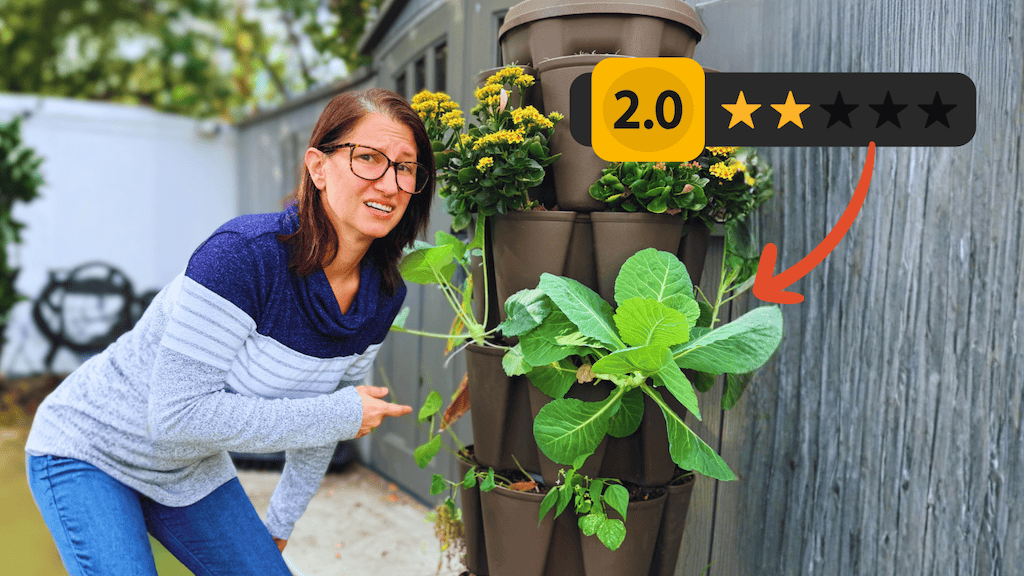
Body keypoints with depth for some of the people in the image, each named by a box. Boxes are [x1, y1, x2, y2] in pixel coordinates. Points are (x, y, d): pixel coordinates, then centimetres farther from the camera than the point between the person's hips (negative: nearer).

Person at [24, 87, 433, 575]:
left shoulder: (381, 296, -11)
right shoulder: (244, 253, -33)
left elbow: (318, 414, 4)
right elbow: (175, 414, -32)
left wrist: (280, 522, 14)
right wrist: (339, 415, -28)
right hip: (89, 450, -6)